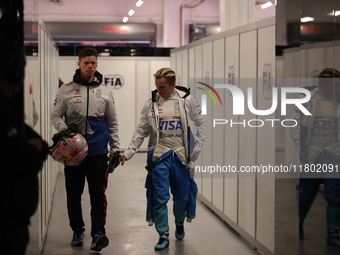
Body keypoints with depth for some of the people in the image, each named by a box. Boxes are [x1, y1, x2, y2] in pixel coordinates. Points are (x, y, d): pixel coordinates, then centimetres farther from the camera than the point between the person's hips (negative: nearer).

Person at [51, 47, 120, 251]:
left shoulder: (105, 91, 9)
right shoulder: (66, 90, 4)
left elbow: (112, 122, 14)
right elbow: (56, 115, 8)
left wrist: (115, 148, 11)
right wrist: (64, 129, -12)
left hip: (98, 152, 0)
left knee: (98, 193, -8)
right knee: (74, 194, 8)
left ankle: (98, 233, -8)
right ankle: (78, 230, 22)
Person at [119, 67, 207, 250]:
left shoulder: (187, 100, -1)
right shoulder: (151, 104, 2)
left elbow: (201, 123, 9)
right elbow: (141, 132, 7)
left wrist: (197, 148, 2)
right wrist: (128, 153, 0)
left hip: (181, 155, 0)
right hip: (159, 155, 0)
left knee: (182, 195, 8)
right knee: (159, 197, -6)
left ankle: (179, 222, 38)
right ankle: (163, 236, 3)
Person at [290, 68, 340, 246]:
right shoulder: (308, 100, -2)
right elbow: (297, 126, -1)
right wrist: (300, 149, -7)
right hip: (311, 156, -1)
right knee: (306, 194, 10)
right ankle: (298, 225, 33)